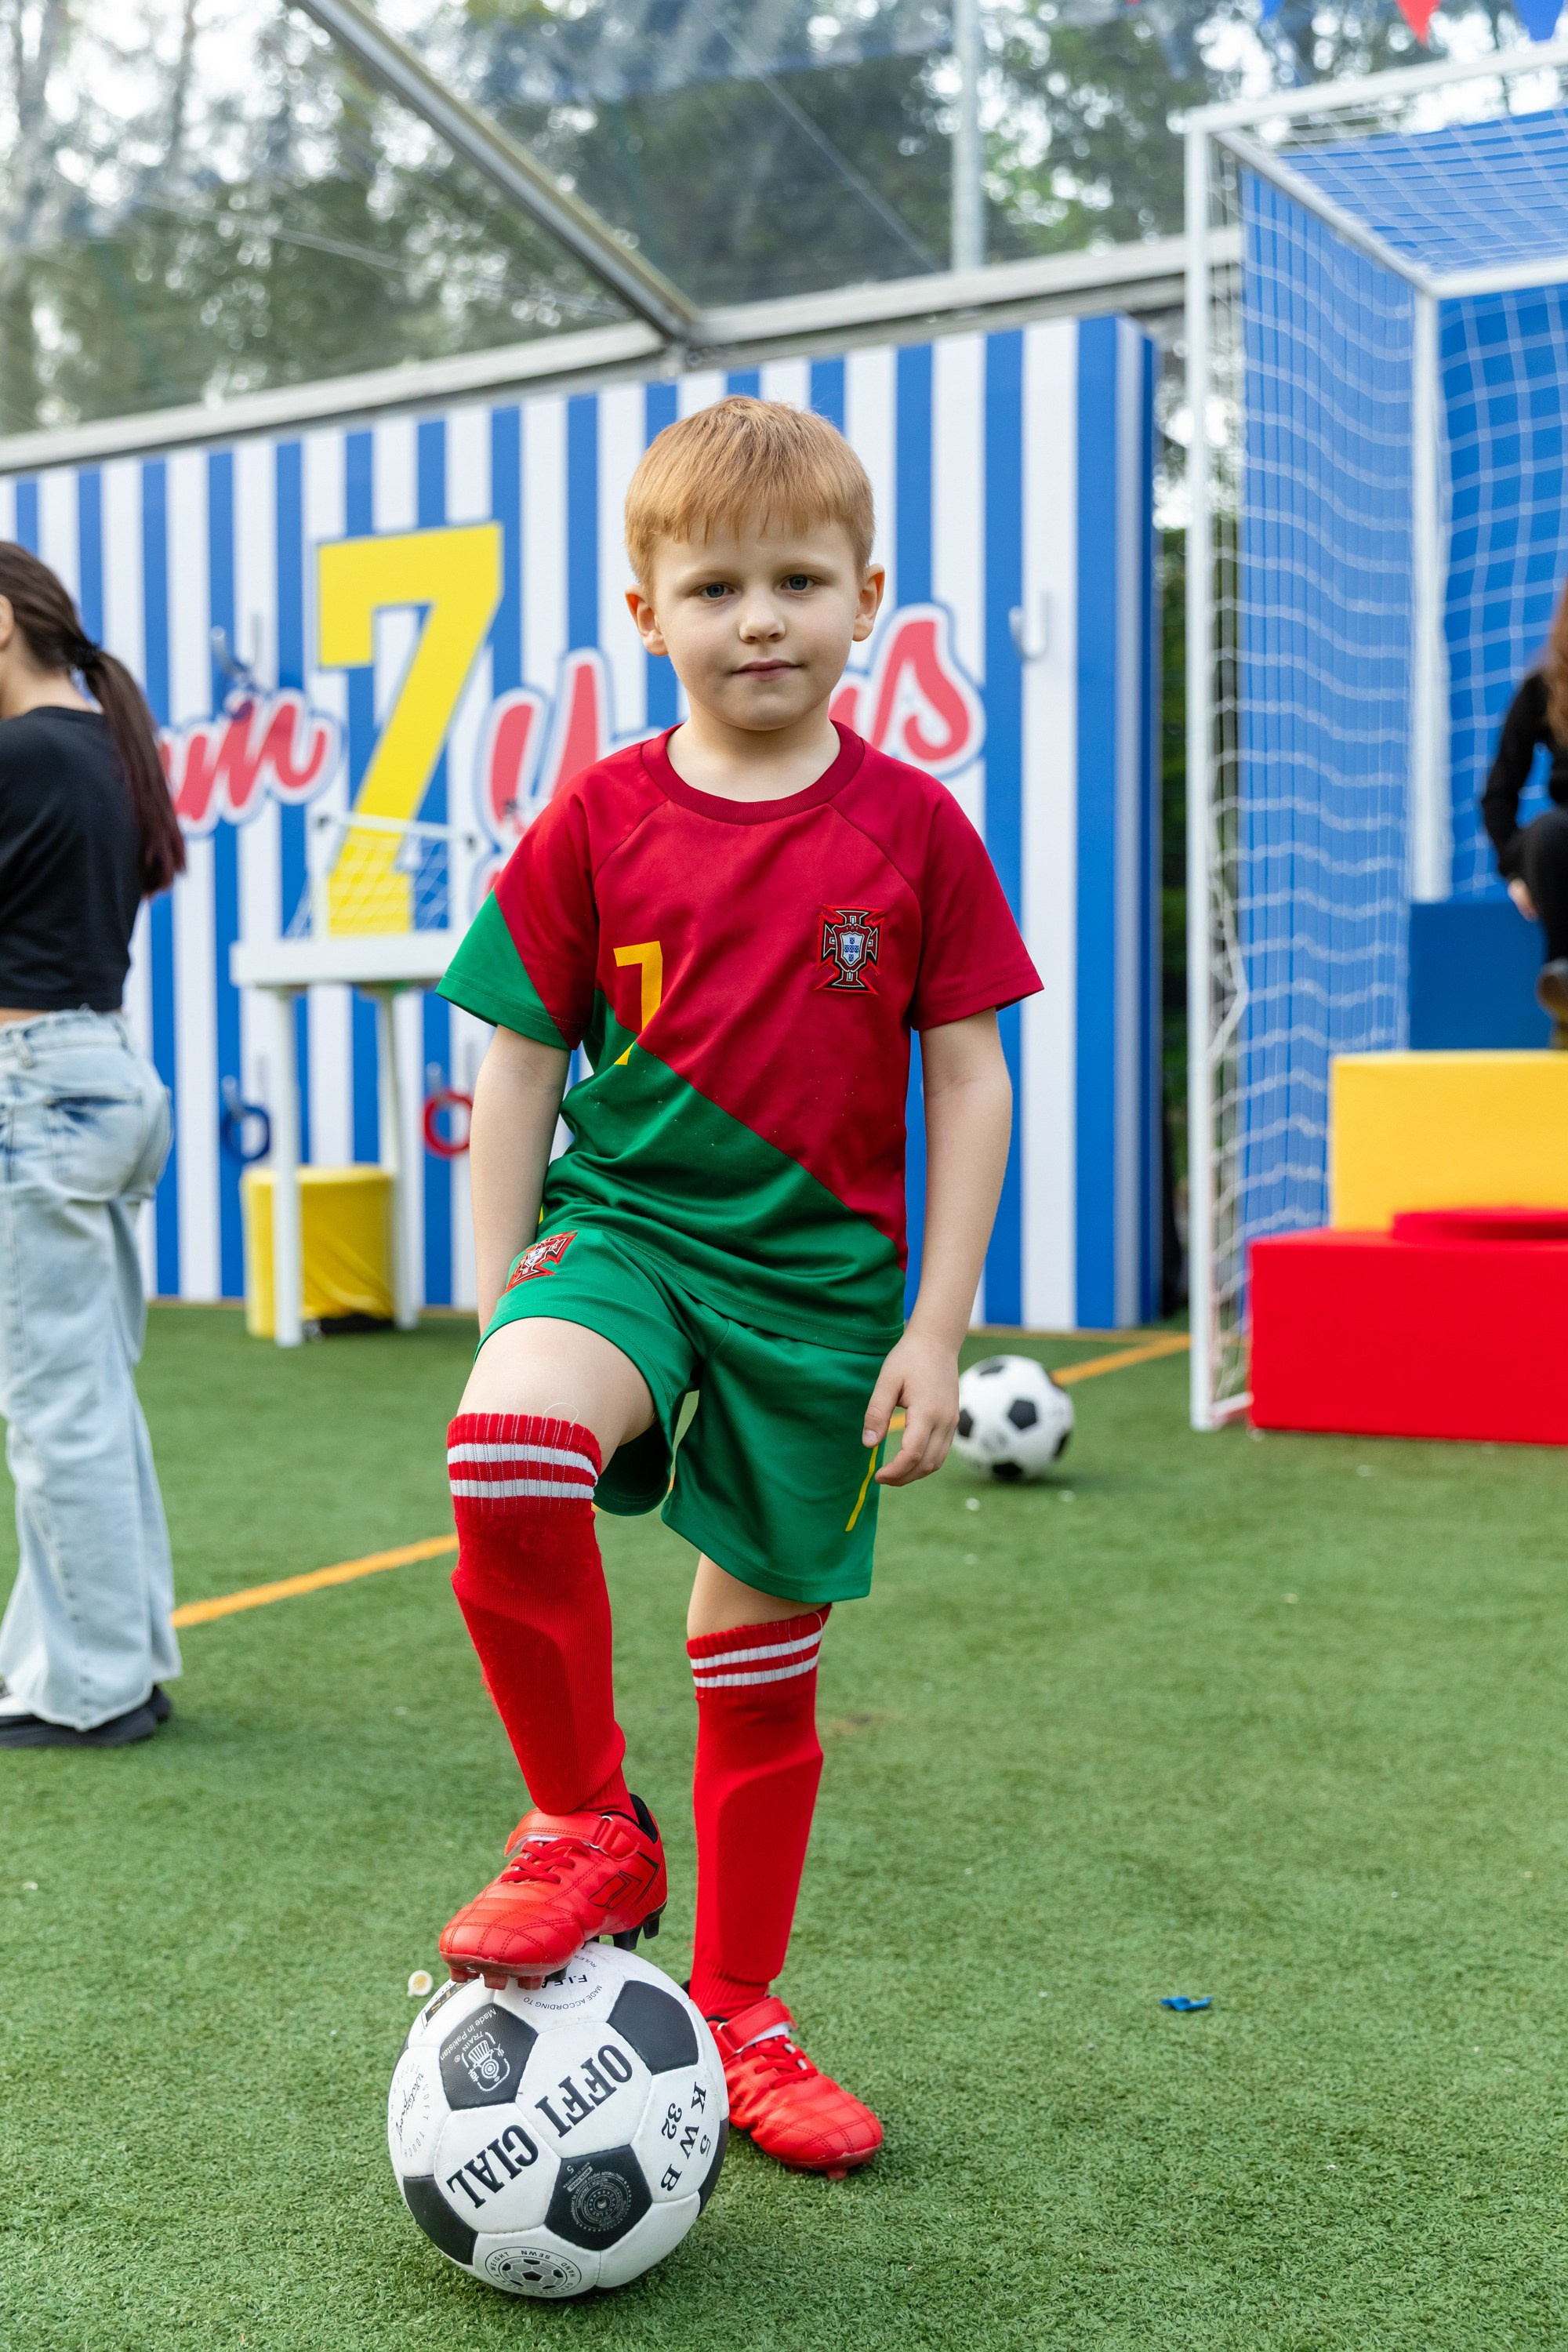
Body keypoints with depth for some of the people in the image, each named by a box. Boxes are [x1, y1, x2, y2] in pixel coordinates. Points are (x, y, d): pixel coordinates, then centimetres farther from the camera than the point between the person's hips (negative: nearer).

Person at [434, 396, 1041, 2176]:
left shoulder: (912, 829, -1)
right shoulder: (598, 821, -1)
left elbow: (970, 1077, 0)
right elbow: (520, 1062, 3)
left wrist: (939, 1326, -5)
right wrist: (497, 1297, -1)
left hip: (819, 1279, 1)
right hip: (622, 1230, 0)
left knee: (765, 1661, 9)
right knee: (508, 1442, -33)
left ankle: (735, 2015, 31)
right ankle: (589, 1828, -9)